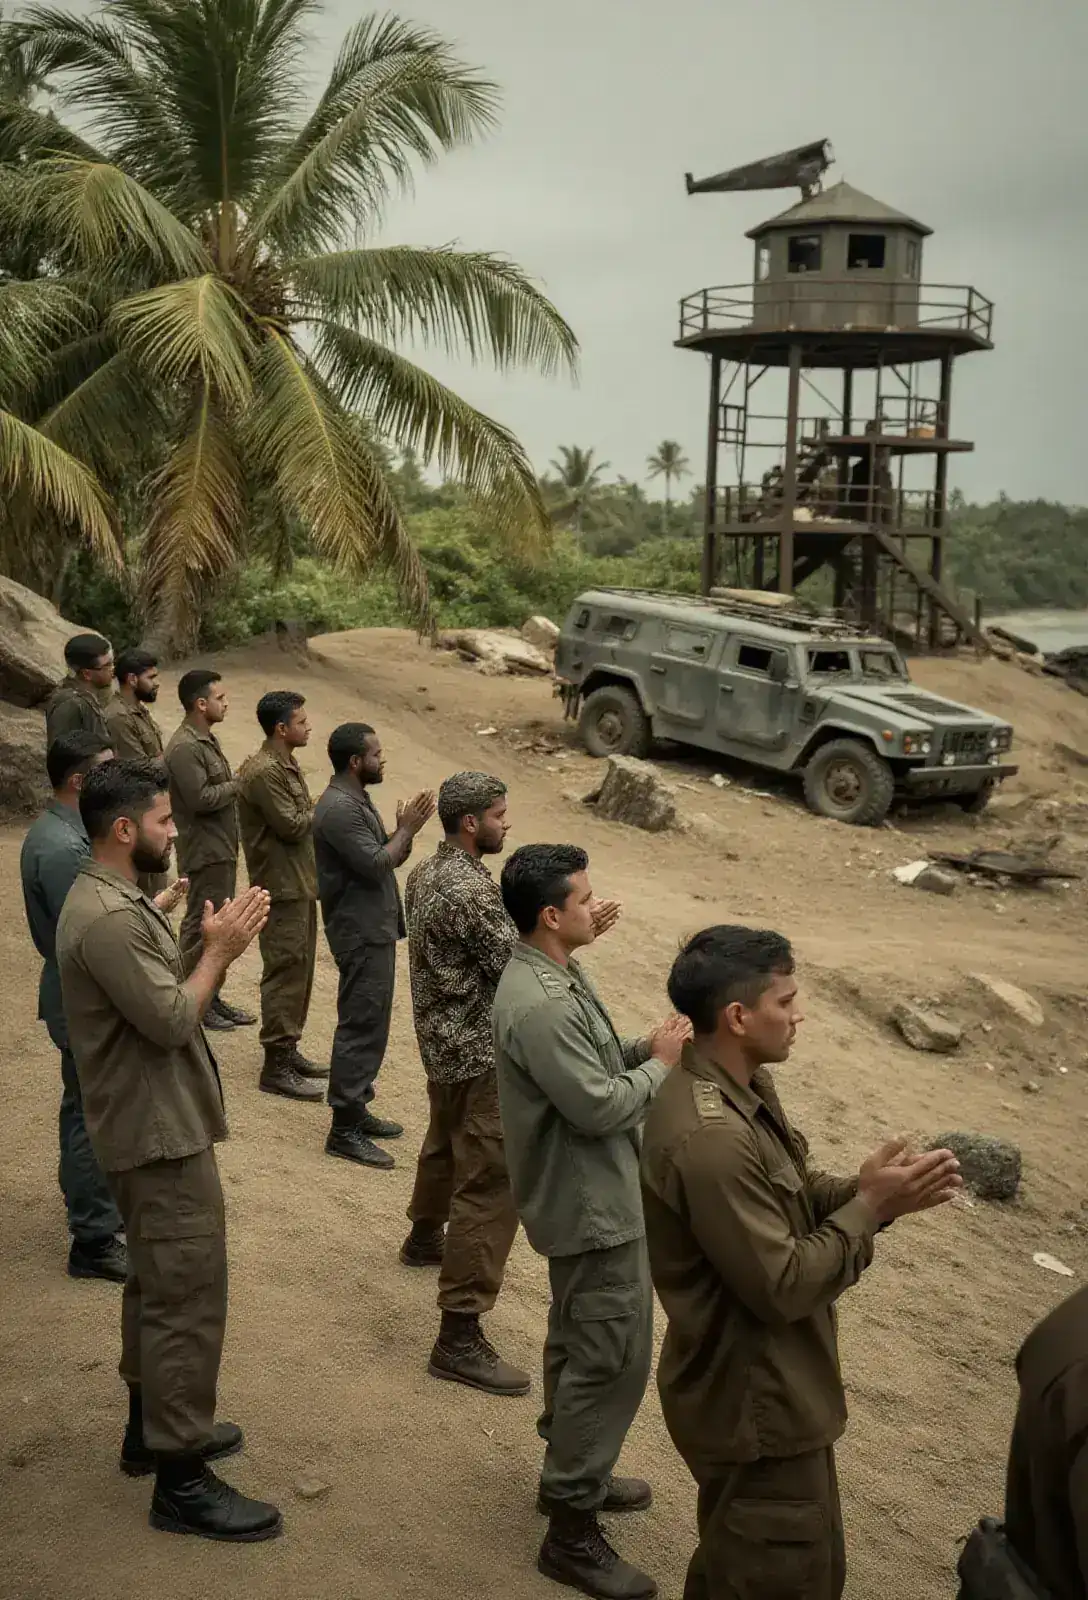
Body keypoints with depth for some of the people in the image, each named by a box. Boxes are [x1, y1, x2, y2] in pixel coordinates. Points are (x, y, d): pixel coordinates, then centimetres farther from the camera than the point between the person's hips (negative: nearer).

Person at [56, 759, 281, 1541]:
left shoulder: (118, 898, 9)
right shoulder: (106, 918, -25)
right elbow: (172, 1020, -25)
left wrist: (213, 945, -2)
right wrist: (219, 951, -13)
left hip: (157, 1124, 11)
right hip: (161, 1132, -11)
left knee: (158, 1285, 21)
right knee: (188, 1299, -5)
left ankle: (152, 1427, 36)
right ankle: (181, 1482, 4)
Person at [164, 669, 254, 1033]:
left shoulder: (206, 740, 13)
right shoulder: (184, 748, -19)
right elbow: (200, 798, -25)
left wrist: (235, 785, 6)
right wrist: (238, 785, -14)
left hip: (222, 848, 10)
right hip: (205, 852, -10)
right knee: (200, 925, -2)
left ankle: (211, 996, 26)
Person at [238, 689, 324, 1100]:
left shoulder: (287, 765, 13)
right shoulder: (262, 772, -20)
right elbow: (291, 825, -20)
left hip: (301, 884, 10)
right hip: (282, 887, -10)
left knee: (300, 970, 16)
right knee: (285, 971, -6)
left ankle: (288, 1050, 26)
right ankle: (276, 1068, 0)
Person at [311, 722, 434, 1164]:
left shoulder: (357, 800, 14)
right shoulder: (339, 809, -20)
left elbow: (388, 857, 15)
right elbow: (376, 865, -24)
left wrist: (406, 828, -2)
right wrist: (407, 827, -12)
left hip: (375, 930, 11)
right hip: (360, 934, -11)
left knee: (369, 1024, 17)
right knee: (362, 1027, -7)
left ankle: (356, 1110, 28)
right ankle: (344, 1131, -2)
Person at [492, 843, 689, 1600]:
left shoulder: (557, 973, 3)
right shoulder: (540, 1006, -30)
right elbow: (600, 1109, -27)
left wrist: (643, 1047, -3)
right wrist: (661, 1064, -12)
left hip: (585, 1194, 10)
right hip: (592, 1203, -10)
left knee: (580, 1344, 23)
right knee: (614, 1359, -1)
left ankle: (571, 1474, 41)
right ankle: (572, 1532, 10)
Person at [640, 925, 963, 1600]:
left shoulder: (743, 1086, 0)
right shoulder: (711, 1138, -33)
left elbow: (792, 1198, 10)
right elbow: (783, 1288, -28)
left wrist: (868, 1189, -8)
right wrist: (870, 1207, -19)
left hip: (760, 1386, 10)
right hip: (755, 1405, -10)